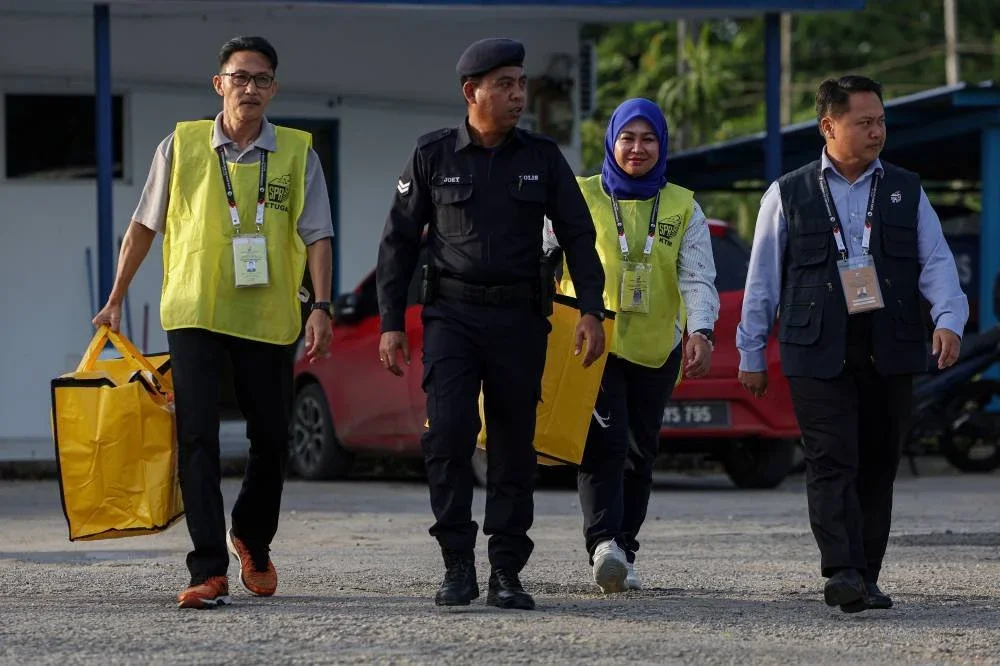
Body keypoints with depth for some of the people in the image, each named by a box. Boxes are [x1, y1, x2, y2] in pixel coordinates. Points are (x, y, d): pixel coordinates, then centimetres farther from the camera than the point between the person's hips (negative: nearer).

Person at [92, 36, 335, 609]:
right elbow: (145, 226, 11)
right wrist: (116, 300, 12)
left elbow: (317, 237, 1)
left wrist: (322, 308, -10)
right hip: (194, 315, -1)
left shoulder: (298, 154, 3)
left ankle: (253, 541, 35)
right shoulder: (181, 146, 3)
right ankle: (210, 570, -12)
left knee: (271, 441, 9)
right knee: (198, 439, -10)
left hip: (267, 320, 1)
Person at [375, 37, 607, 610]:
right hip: (452, 312, -1)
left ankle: (507, 573, 8)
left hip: (520, 317, 1)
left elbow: (578, 236, 6)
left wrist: (592, 310, -6)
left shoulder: (543, 158, 5)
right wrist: (391, 322, 1)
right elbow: (399, 240, 6)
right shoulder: (433, 156, 2)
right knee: (449, 434, -15)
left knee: (515, 444, 2)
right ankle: (458, 566, -8)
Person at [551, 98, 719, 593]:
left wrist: (701, 331, -19)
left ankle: (623, 553, 17)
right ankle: (604, 543, -32)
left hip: (656, 350, 3)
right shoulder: (580, 198, 4)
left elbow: (698, 278, -1)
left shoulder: (683, 208, 9)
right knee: (605, 440, -21)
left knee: (640, 453, 8)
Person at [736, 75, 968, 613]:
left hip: (890, 353, 3)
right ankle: (843, 574, -23)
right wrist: (751, 353, 10)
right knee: (833, 463, -14)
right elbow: (763, 279, 11)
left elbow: (936, 262, 7)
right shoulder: (788, 195, 8)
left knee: (877, 466, 4)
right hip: (819, 353, -3)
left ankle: (865, 579, 11)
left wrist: (948, 320, -11)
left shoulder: (906, 191, 13)